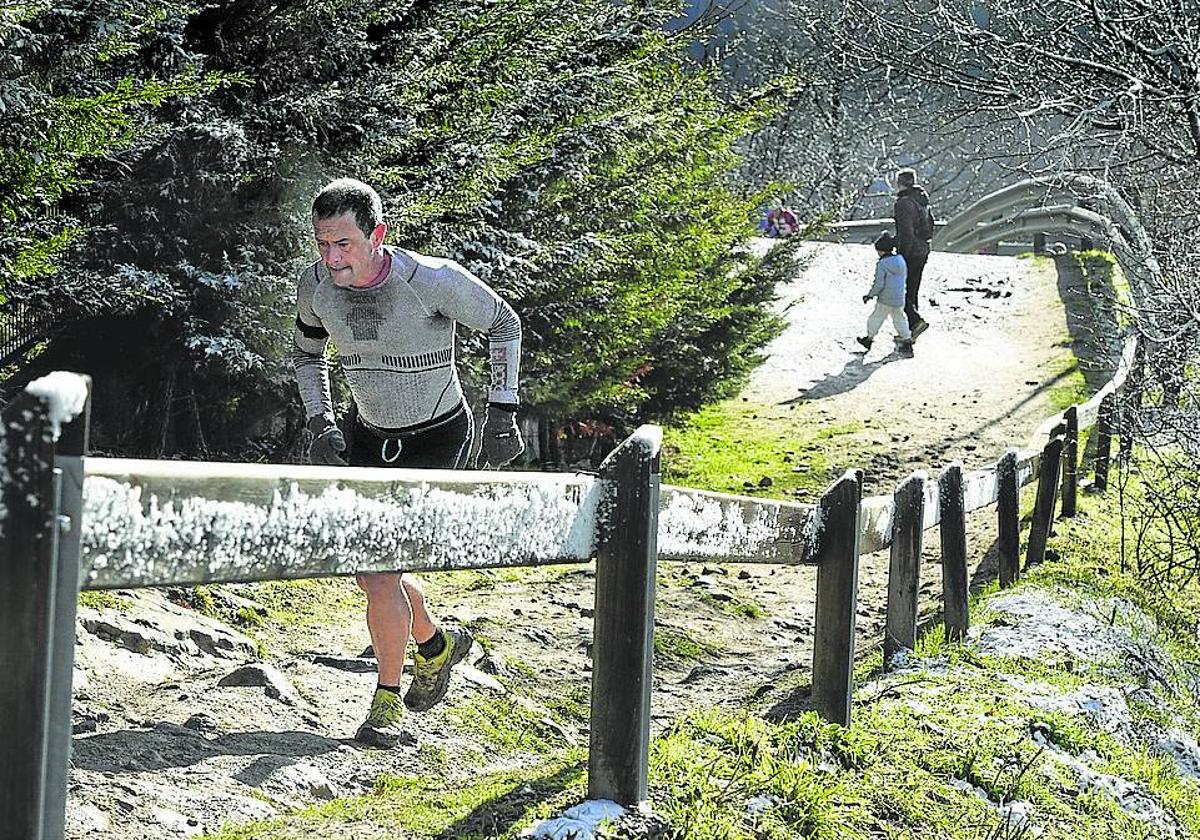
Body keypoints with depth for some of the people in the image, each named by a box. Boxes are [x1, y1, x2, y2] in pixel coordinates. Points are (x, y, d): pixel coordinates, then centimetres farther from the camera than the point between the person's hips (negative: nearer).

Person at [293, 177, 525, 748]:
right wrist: (321, 424, -3)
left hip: (436, 439, -6)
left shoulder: (432, 280, -28)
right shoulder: (316, 285, -12)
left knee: (380, 575, -16)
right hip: (368, 436, 6)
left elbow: (503, 325, -11)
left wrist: (502, 415, -10)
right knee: (370, 572, 12)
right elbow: (307, 354, 9)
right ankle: (437, 645, 40)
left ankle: (387, 701, 1)